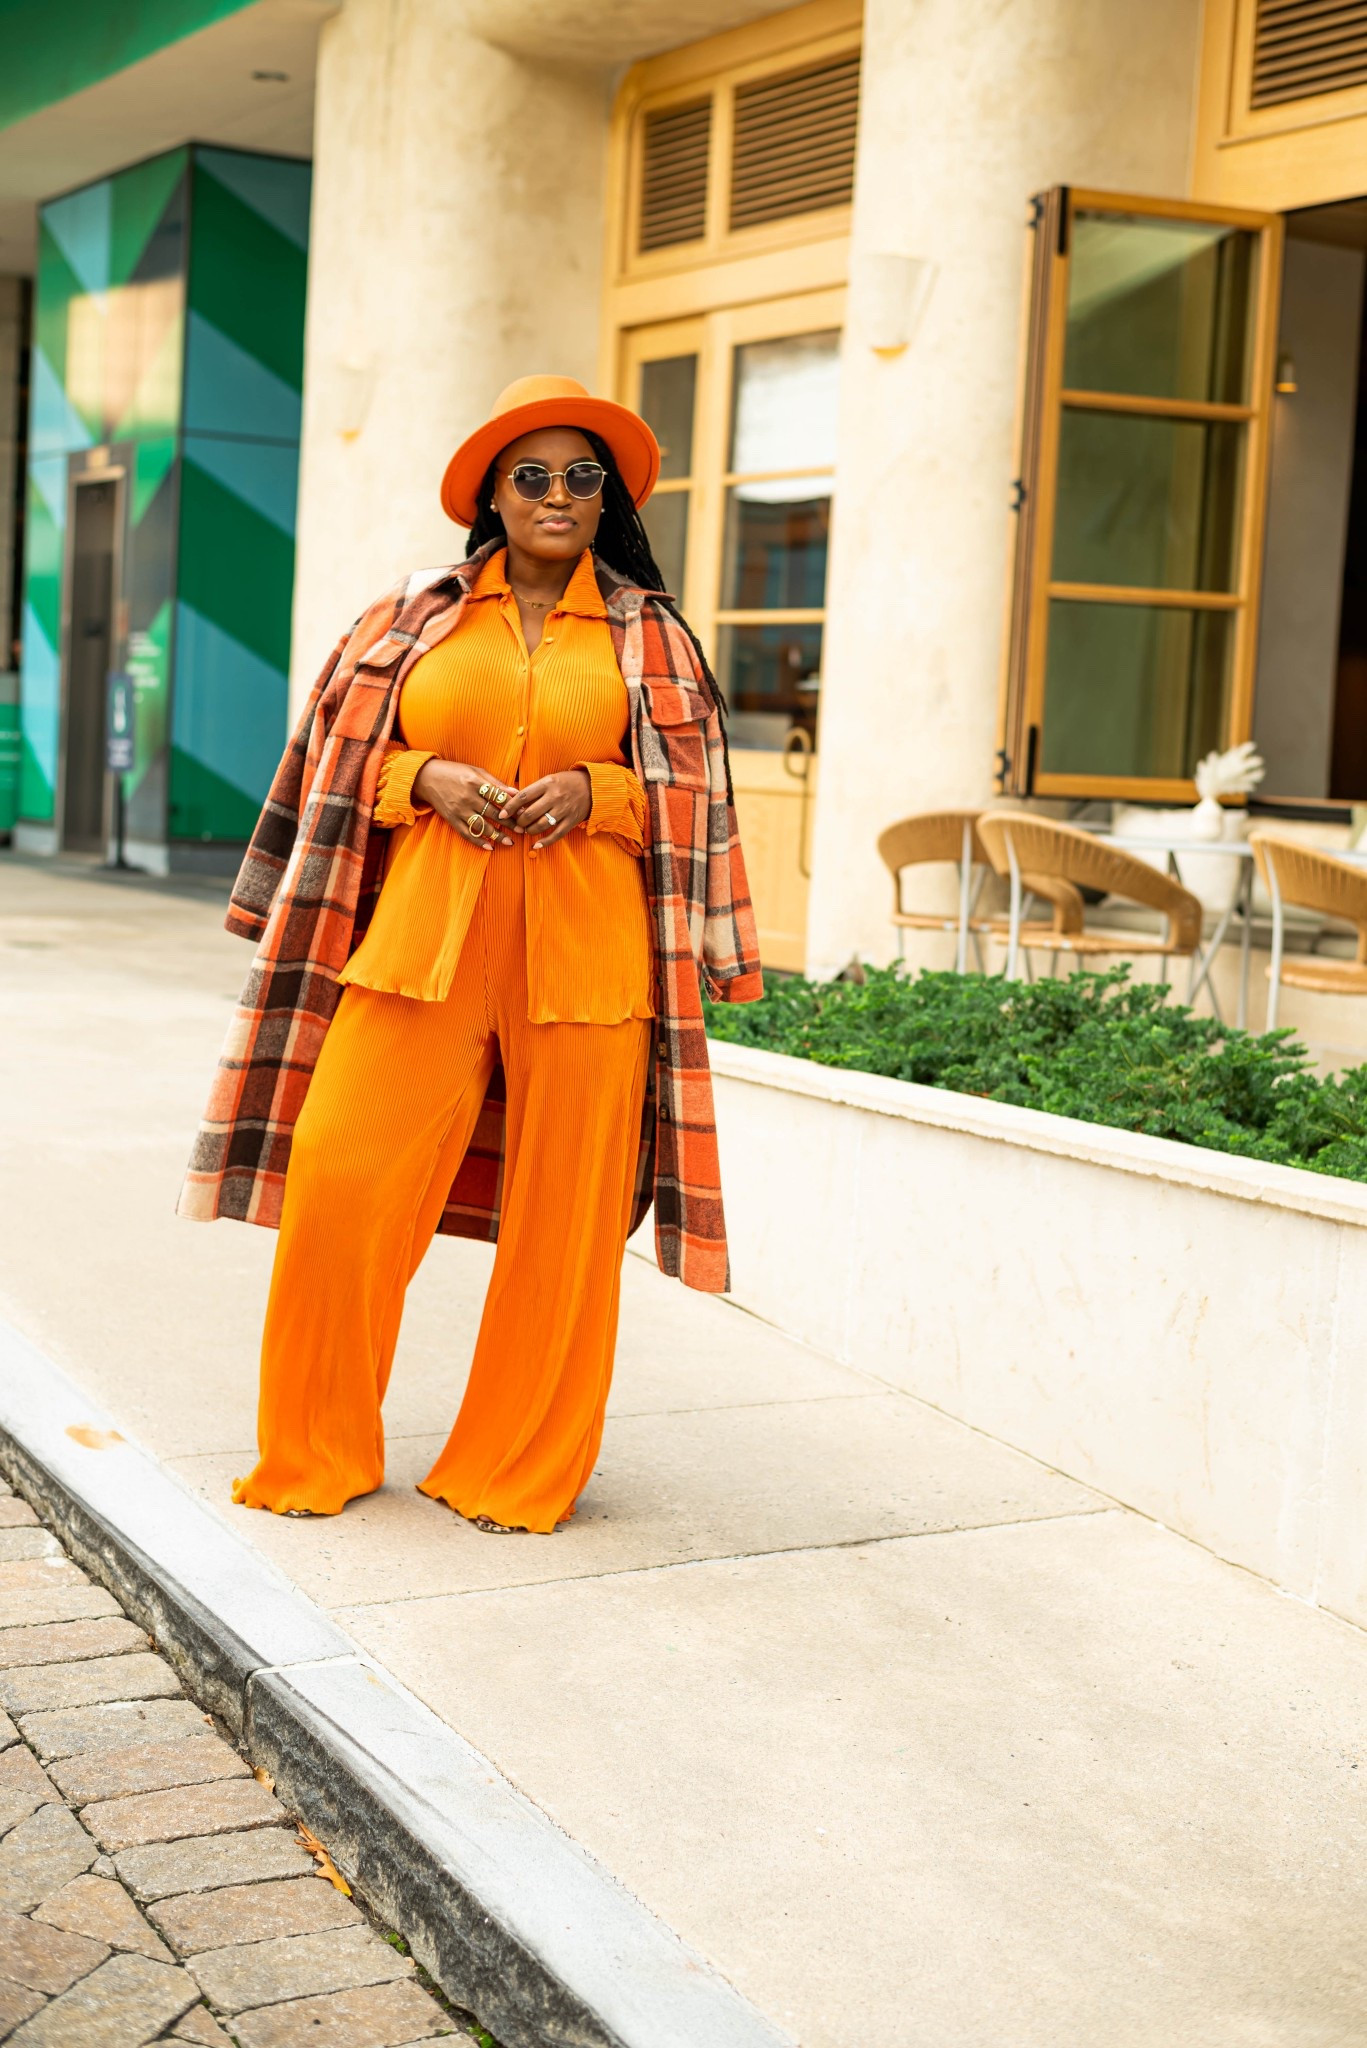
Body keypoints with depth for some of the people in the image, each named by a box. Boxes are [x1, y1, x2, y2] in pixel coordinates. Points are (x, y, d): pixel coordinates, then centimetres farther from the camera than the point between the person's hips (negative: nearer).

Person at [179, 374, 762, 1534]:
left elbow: (691, 790, 11)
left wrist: (595, 792, -7)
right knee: (340, 1176, -7)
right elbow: (346, 763, 13)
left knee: (562, 1212, 1)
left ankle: (521, 1470, 17)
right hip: (423, 928, 0)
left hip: (583, 947, 0)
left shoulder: (648, 634, 10)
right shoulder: (417, 617, 11)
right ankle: (319, 1454, 11)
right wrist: (426, 778, -6)